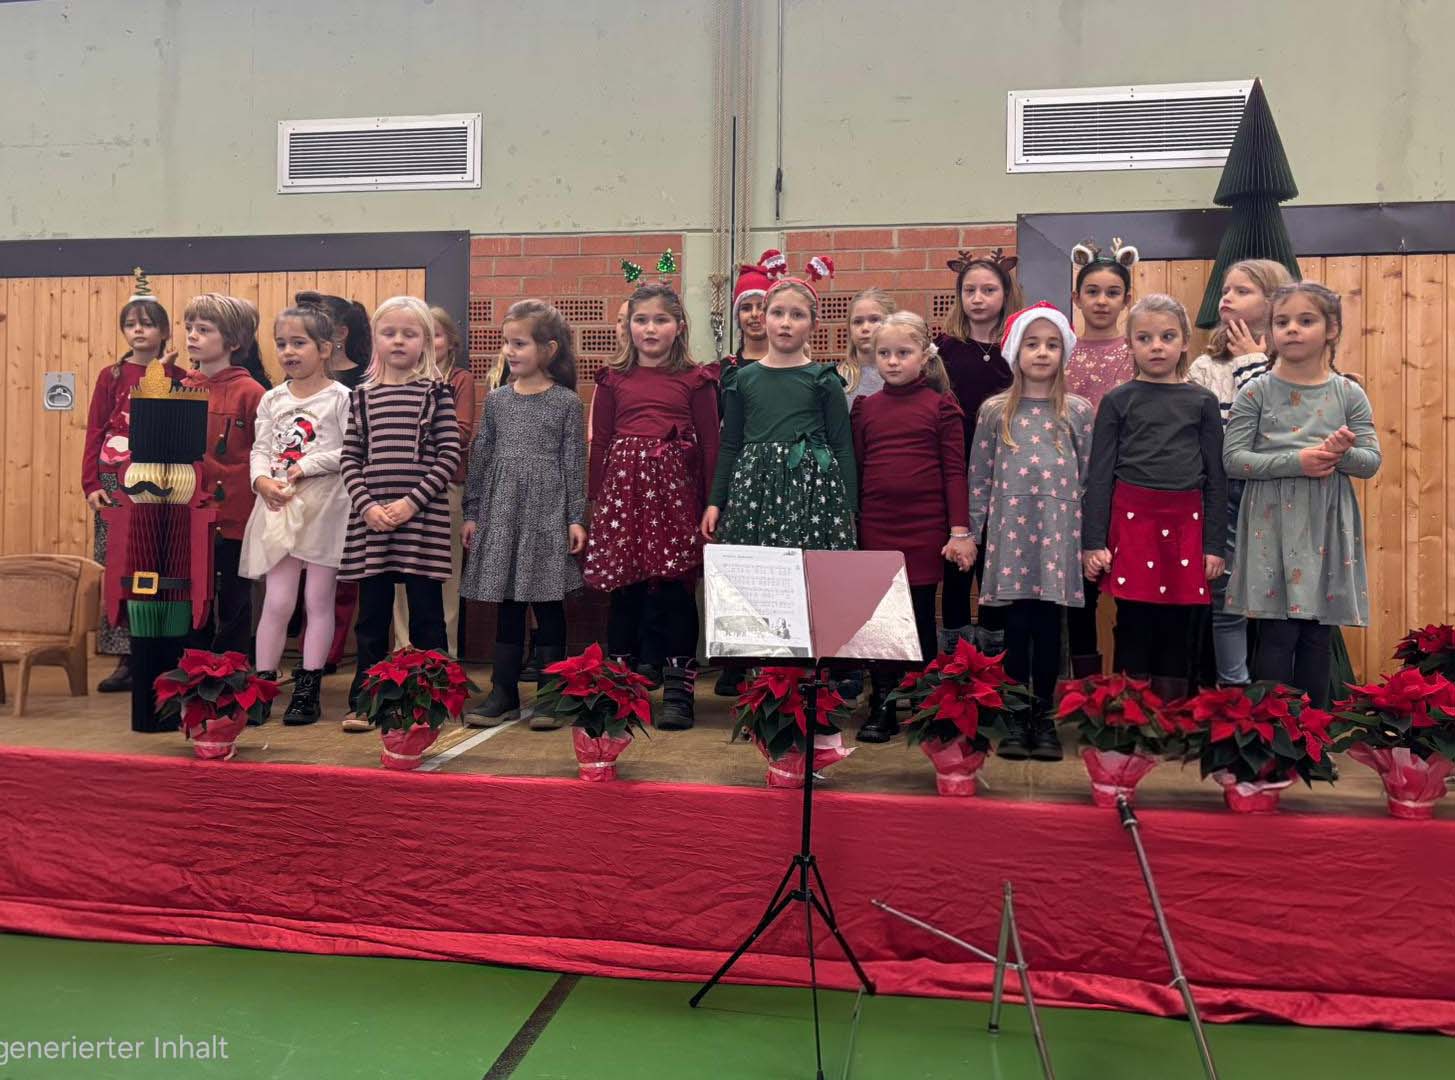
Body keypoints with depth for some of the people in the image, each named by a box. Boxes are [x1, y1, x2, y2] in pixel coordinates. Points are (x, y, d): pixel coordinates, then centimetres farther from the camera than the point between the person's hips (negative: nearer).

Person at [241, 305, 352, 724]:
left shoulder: (339, 398, -4)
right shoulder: (272, 399, 10)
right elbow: (259, 449, 9)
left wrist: (306, 467, -14)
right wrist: (262, 480, -10)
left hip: (325, 508, -3)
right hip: (279, 508, 3)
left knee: (318, 600, 5)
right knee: (276, 602, 4)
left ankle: (308, 691, 14)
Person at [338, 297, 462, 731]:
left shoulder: (436, 391, 2)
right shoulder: (364, 394, 10)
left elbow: (449, 456, -5)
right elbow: (350, 457, 8)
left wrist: (412, 502, -12)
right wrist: (367, 506, -7)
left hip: (423, 520, -3)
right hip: (370, 520, 3)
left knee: (426, 614, 3)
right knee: (371, 614, 9)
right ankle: (363, 702, 19)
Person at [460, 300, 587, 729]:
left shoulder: (566, 402, 0)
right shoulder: (497, 400, 8)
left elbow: (574, 461, -1)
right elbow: (480, 457, 10)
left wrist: (576, 517, -5)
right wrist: (472, 513, 8)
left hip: (548, 514, -3)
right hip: (501, 512, 3)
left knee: (548, 604, 3)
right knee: (507, 605, 8)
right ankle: (504, 693, 17)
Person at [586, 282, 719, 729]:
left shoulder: (696, 380, 7)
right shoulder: (613, 379, 13)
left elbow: (710, 444, 5)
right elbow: (599, 442, 12)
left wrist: (711, 504, -2)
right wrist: (596, 499, 6)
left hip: (675, 488, -2)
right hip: (623, 486, 2)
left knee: (673, 587, -2)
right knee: (624, 589, 5)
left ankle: (678, 689, 6)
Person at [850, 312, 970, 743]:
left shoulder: (940, 405, 0)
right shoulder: (865, 407, 8)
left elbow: (954, 471, -2)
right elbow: (855, 469, 11)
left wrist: (960, 531, -6)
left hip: (925, 528, -2)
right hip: (875, 527, 3)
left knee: (920, 617, 6)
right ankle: (881, 708, 17)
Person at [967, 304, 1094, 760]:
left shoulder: (1078, 411, 6)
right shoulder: (994, 411, 6)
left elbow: (1090, 477, 7)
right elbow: (978, 478, 7)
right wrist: (971, 534, 5)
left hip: (1059, 533, 0)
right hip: (1010, 532, 0)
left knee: (1049, 626, 4)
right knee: (1017, 626, 2)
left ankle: (1044, 718, 17)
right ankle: (1016, 719, 14)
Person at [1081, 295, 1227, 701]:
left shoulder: (1202, 401, 7)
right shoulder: (1117, 400, 3)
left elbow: (1215, 477, 7)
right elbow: (1099, 474, 1)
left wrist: (1214, 544, 2)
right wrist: (1093, 541, -5)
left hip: (1185, 524, 2)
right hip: (1131, 520, -2)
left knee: (1177, 630, 7)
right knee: (1133, 627, 1)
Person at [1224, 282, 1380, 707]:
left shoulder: (1349, 395, 5)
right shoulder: (1256, 392, -2)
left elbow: (1372, 462, 4)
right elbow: (1233, 459, -8)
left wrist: (1344, 454, -18)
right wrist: (1296, 461, -19)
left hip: (1326, 526, 3)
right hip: (1273, 525, -3)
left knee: (1317, 636, 10)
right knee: (1277, 634, -4)